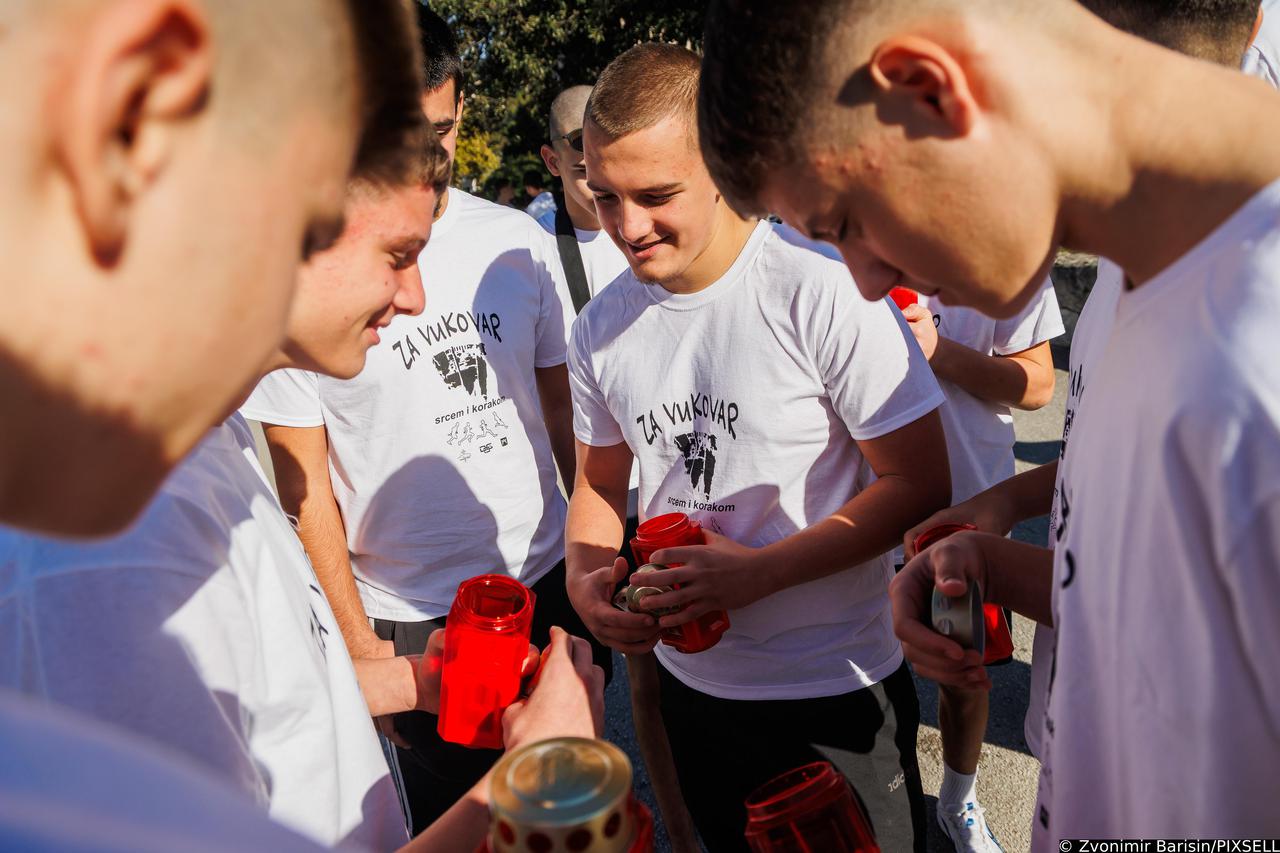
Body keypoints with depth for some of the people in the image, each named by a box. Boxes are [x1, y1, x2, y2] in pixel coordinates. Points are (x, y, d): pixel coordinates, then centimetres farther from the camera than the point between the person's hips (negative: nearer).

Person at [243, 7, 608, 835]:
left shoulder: (519, 241, -2)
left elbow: (562, 409, 5)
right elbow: (304, 484, -7)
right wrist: (358, 643, -6)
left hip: (549, 580, 3)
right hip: (408, 619, -3)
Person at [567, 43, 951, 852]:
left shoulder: (824, 293, -19)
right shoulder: (602, 326, -2)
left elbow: (920, 487, -16)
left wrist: (759, 571, -23)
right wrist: (585, 576, -10)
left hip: (837, 692, -4)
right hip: (691, 684, 5)